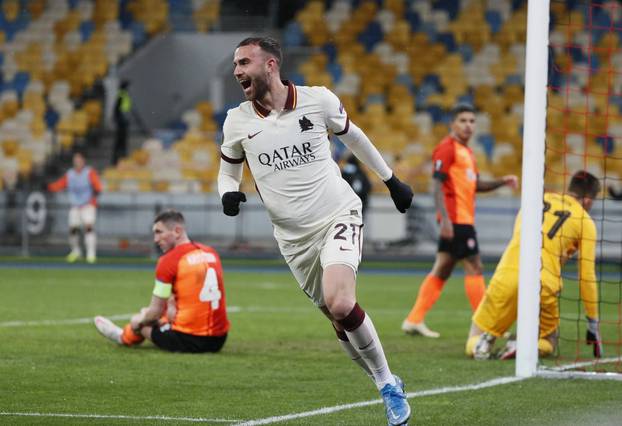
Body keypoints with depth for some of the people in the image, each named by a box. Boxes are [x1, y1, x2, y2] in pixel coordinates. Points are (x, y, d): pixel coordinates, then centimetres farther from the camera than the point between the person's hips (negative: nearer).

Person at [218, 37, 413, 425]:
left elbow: (353, 136, 12)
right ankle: (389, 389, 21)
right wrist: (229, 195, -9)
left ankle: (386, 382, -8)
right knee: (340, 319, 2)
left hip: (338, 217, -3)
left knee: (340, 304, -26)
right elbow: (228, 171, 15)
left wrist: (391, 180, 21)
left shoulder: (318, 100, -8)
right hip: (294, 236, 3)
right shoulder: (236, 122, -2)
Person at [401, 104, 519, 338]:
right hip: (455, 219, -10)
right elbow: (437, 184, -15)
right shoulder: (447, 148, -9)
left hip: (463, 219, 10)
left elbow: (475, 184, 24)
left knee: (442, 270, 10)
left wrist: (502, 181, 9)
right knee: (474, 266, -7)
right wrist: (444, 218, -23)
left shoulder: (466, 151, 20)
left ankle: (414, 320, 11)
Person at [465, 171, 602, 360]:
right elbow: (587, 276, 10)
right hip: (543, 285, -2)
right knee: (547, 343, 24)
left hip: (506, 277, 2)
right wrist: (593, 323, 17)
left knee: (473, 346, 18)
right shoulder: (585, 222, 11)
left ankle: (481, 342, -18)